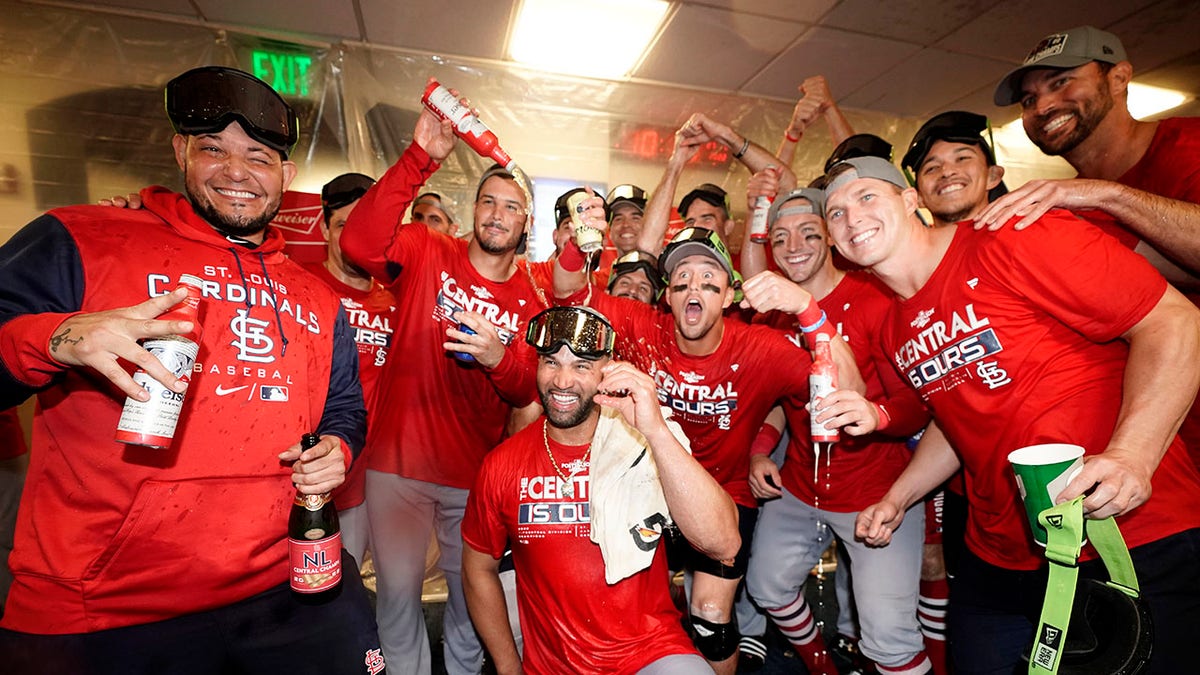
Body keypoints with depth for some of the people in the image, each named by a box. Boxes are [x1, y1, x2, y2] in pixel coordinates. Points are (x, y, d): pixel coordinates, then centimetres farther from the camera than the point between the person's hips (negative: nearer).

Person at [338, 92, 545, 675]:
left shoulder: (532, 297, 1)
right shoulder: (427, 253, -3)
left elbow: (531, 394, -2)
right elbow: (360, 242, -23)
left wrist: (500, 359, -25)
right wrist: (420, 159, -27)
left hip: (477, 474, 2)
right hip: (398, 462, -1)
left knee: (471, 593, 18)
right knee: (398, 590, 12)